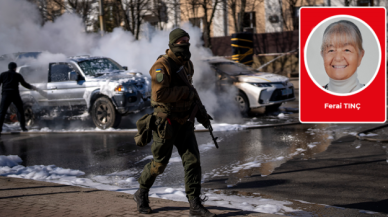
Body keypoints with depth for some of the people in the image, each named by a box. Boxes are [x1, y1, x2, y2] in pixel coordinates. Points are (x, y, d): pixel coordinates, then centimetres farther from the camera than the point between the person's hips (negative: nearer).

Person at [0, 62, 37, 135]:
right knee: (20, 110, 14)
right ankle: (23, 127, 10)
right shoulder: (17, 75, 11)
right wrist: (33, 87, 31)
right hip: (15, 94, 0)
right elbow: (24, 84, 16)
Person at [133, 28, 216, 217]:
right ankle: (141, 194, 31)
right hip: (166, 123, -7)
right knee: (159, 164, 6)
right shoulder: (162, 66, -17)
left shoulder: (187, 65, 10)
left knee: (193, 161, -3)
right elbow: (160, 94, -29)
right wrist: (186, 92, -20)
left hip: (184, 122, 7)